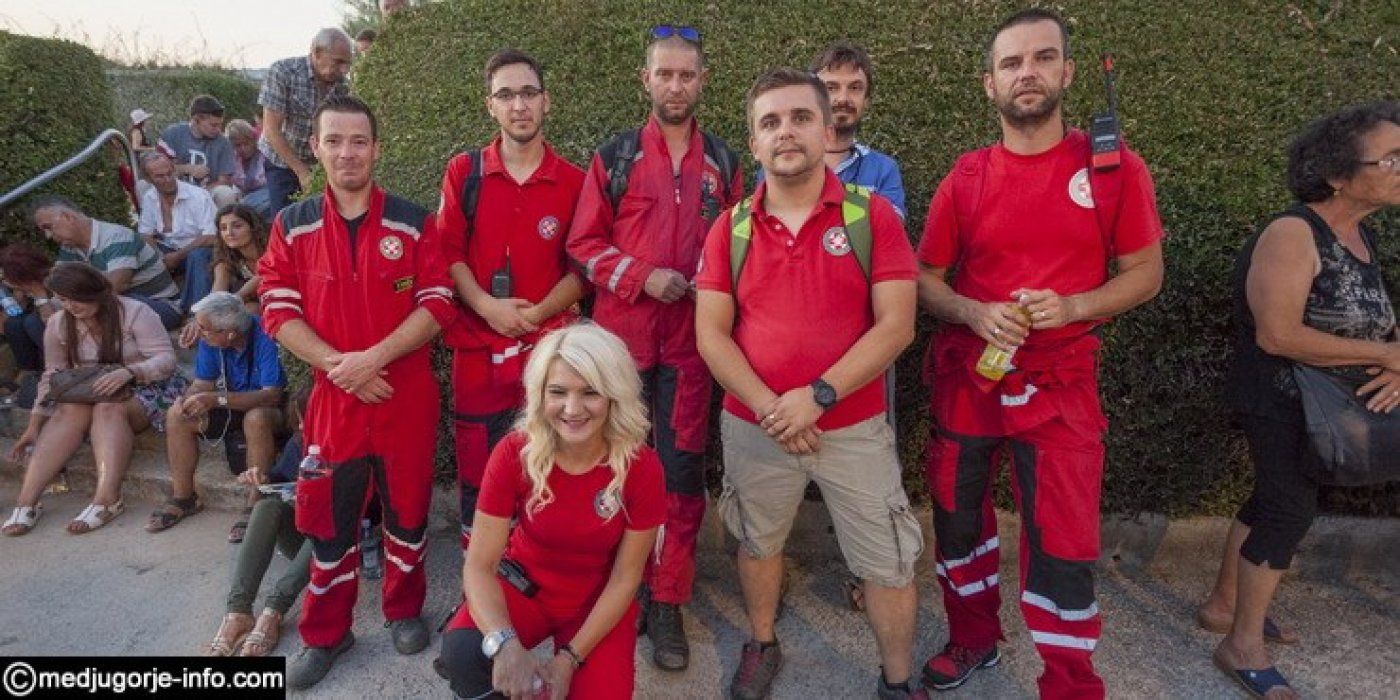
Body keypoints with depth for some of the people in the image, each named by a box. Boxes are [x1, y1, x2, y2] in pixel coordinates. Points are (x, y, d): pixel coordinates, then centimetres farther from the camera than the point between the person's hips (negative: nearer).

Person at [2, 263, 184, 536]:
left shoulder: (135, 312, -12)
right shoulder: (58, 324, 4)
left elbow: (166, 359, -19)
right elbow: (52, 377, 8)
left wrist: (129, 372, -38)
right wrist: (34, 426, 1)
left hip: (143, 389, -4)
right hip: (88, 394, 4)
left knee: (108, 409, -35)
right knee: (70, 411, -29)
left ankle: (107, 498, -45)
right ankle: (26, 501, -35)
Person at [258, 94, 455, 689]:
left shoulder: (412, 222, 0)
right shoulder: (292, 225, 4)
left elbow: (437, 304, -7)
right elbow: (279, 311, -1)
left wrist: (373, 357, -17)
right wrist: (338, 364, -14)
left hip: (407, 394, -1)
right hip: (332, 394, 1)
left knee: (407, 508, 11)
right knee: (329, 517, 10)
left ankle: (405, 610, 32)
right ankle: (325, 633, 27)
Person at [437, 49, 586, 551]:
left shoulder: (575, 181, 3)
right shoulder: (463, 171, 5)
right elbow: (449, 253, 2)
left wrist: (538, 313, -13)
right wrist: (488, 306, -13)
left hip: (550, 345, 0)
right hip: (477, 344, 1)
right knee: (476, 466, 8)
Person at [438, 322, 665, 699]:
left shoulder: (641, 467, -21)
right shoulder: (514, 453, -20)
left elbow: (625, 577, -12)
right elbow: (479, 564, -19)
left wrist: (569, 659, -18)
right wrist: (505, 645, -36)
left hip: (600, 603, 1)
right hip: (524, 586, 0)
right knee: (461, 649, -29)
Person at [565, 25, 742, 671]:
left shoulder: (723, 162, 11)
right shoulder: (614, 155, 5)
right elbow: (585, 244, 2)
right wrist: (643, 277, -12)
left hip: (691, 340, 1)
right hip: (622, 336, -1)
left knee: (682, 470, 3)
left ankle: (667, 602, 17)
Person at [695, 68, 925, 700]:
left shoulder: (873, 215, -6)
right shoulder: (731, 227, 0)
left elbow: (896, 325, -12)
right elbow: (710, 334, -3)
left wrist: (818, 396, -19)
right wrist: (768, 408, -15)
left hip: (854, 428, -1)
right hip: (753, 427, 2)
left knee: (889, 563, 8)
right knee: (757, 544, 19)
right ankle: (762, 647, 45)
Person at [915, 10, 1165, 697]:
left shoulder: (1114, 167, -3)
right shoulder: (965, 178, 0)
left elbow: (1144, 274, 1)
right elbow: (924, 278, 4)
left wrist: (1070, 307, -18)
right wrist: (975, 313, -15)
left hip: (1060, 386, -2)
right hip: (966, 378, 3)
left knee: (1063, 545, 0)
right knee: (958, 518, 14)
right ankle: (973, 641, 39)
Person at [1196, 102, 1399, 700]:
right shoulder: (1293, 235, -23)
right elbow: (1277, 335, -30)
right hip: (1281, 400, -9)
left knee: (1277, 498, 17)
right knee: (1291, 509, -5)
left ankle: (1223, 604, 33)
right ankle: (1243, 646, 9)